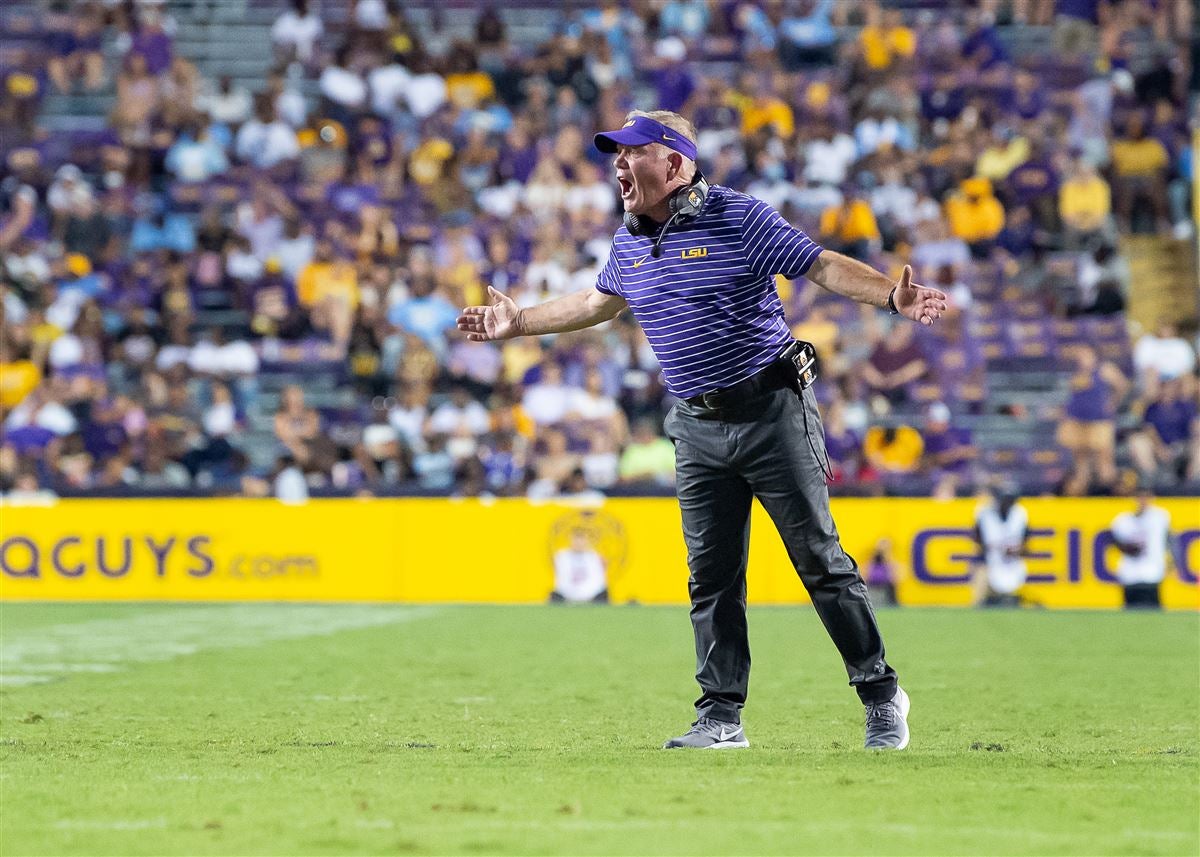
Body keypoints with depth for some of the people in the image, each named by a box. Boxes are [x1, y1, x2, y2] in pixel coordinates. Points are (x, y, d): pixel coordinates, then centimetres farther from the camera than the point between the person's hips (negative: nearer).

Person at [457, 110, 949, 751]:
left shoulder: (739, 217, -8)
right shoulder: (629, 242, 11)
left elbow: (822, 266, -12)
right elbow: (598, 302, 31)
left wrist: (892, 296, -27)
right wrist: (519, 323, 34)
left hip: (772, 413, -6)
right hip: (698, 429, 6)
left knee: (821, 560, -4)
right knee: (711, 578, 4)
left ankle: (881, 697, 5)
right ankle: (721, 717, 9)